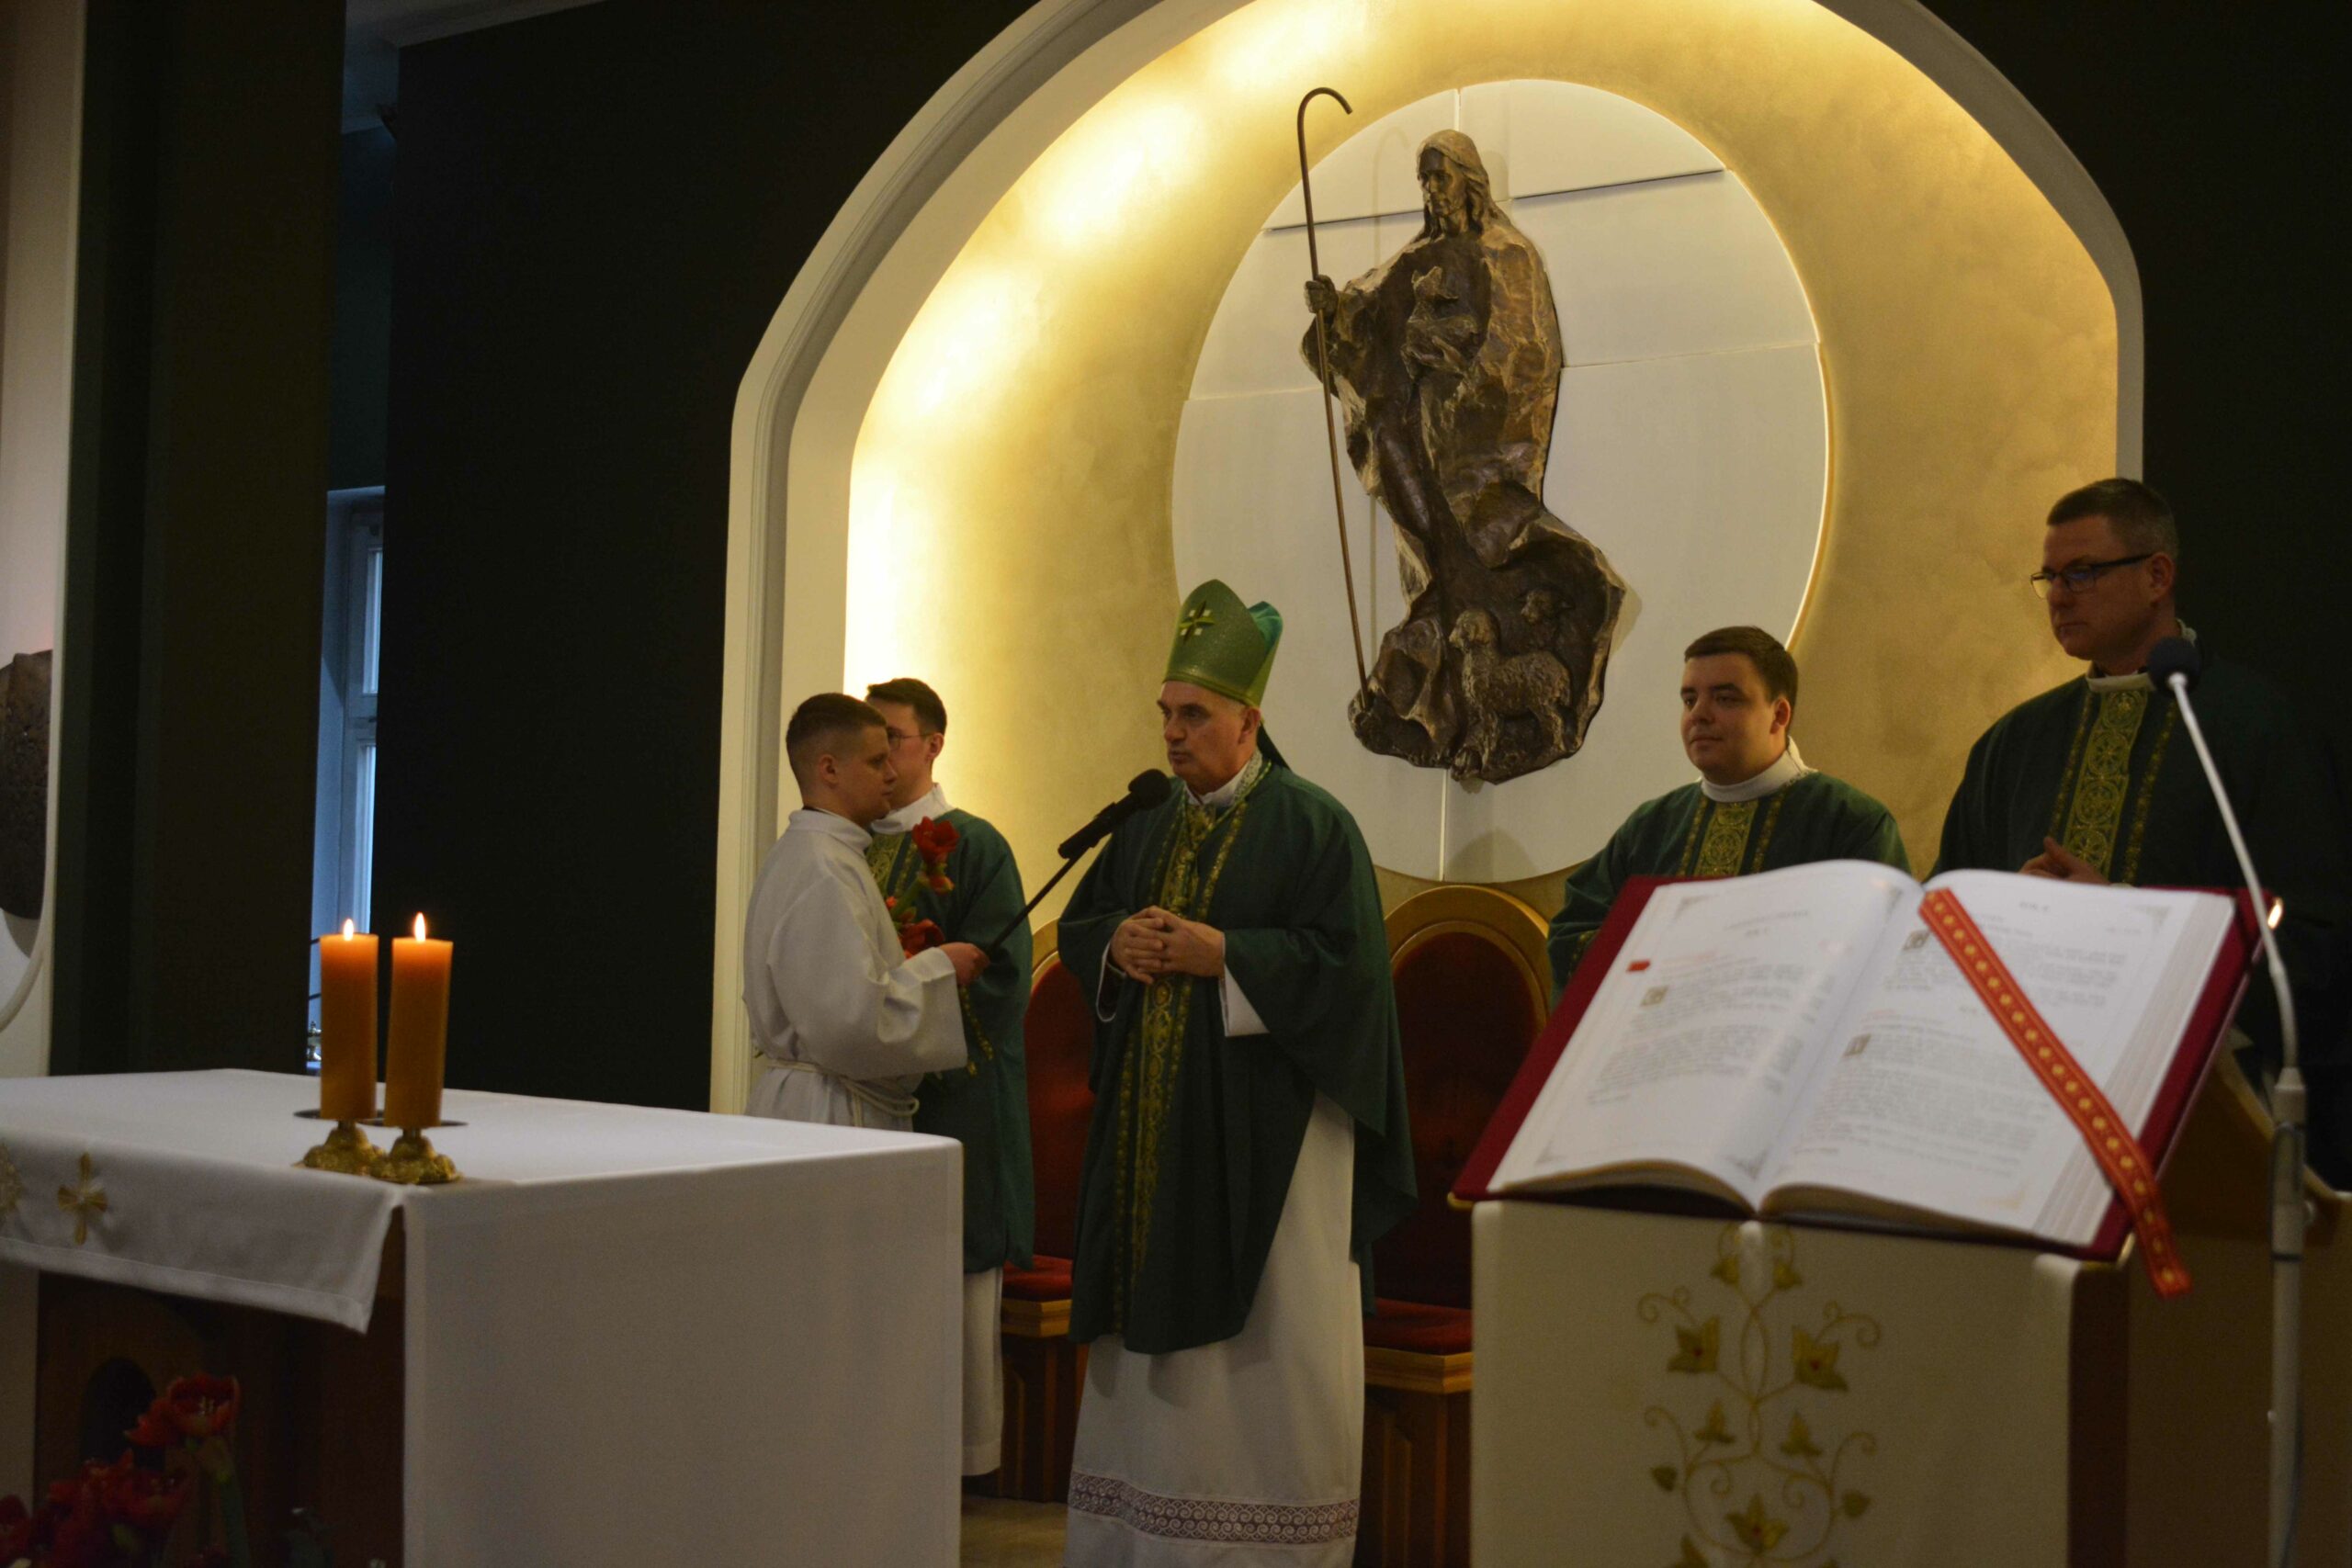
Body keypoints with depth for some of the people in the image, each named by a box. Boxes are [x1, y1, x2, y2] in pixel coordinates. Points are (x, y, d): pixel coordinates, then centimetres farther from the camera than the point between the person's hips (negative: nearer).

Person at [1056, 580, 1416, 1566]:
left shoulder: (1313, 825, -7)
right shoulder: (1148, 827, 13)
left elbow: (1348, 962, -14)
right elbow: (1075, 926, 17)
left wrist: (1221, 954, -19)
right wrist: (1118, 941, -5)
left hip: (1263, 1125, -6)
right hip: (1153, 1122, 6)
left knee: (1264, 1355, -2)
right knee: (1151, 1341, 10)